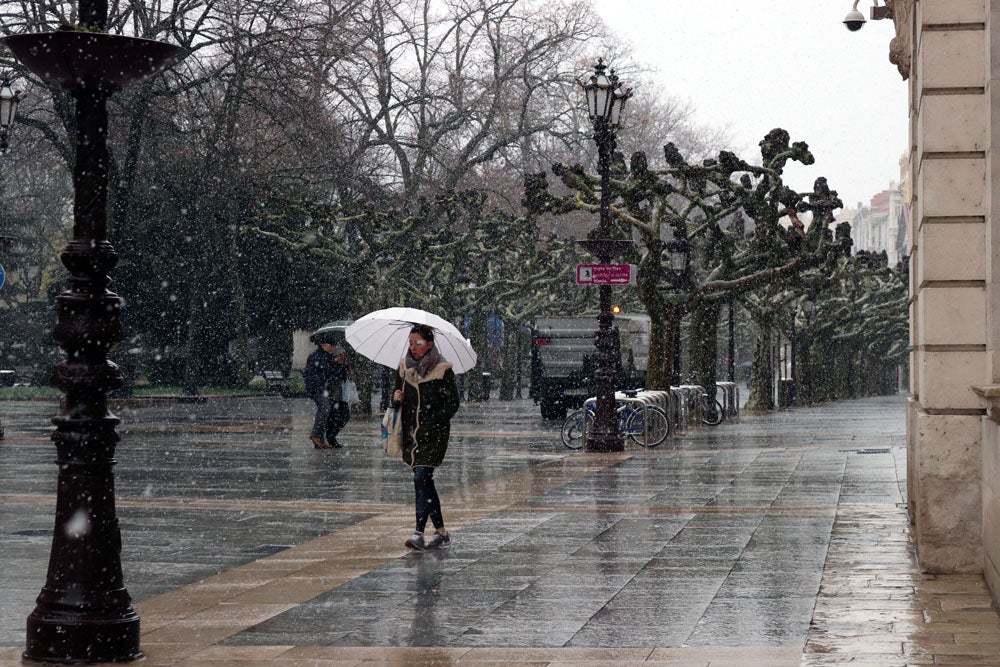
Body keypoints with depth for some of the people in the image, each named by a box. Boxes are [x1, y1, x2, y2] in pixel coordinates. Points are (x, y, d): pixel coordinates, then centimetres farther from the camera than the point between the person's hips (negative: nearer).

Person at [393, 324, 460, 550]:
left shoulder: (442, 370, -7)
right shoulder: (405, 367, 9)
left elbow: (452, 404, -6)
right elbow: (398, 395, 19)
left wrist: (432, 423, -16)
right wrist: (397, 397, -5)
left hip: (433, 435, -6)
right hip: (411, 432, 6)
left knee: (421, 479, -16)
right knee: (424, 482, 9)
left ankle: (419, 533, -18)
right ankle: (441, 532, 17)